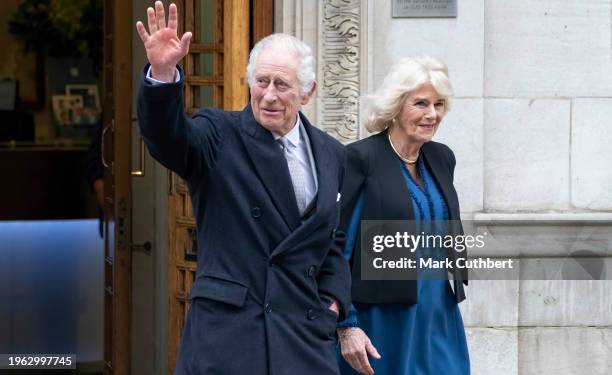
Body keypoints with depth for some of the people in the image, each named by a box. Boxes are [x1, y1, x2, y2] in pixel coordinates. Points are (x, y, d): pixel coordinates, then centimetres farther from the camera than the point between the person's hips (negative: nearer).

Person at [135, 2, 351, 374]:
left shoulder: (331, 154, 13)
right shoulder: (220, 136, 0)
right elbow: (168, 136, -21)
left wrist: (333, 300, 7)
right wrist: (163, 73, -37)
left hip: (305, 332, 4)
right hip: (227, 327, -4)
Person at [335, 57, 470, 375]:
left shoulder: (441, 158, 10)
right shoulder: (361, 158, -10)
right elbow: (337, 246, -12)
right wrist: (345, 327, -16)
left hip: (440, 320, 6)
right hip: (382, 321, -6)